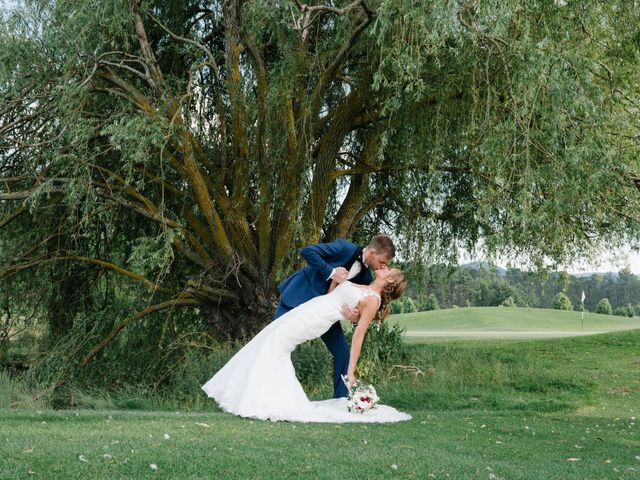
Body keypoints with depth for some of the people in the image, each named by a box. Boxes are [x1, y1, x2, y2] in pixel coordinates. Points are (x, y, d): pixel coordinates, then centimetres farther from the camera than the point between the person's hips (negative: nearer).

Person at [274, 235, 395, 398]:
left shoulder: (366, 277, -4)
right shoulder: (345, 248, -21)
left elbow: (358, 305, -3)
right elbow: (307, 251, -24)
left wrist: (356, 318, -27)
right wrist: (330, 271, -30)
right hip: (300, 296, -5)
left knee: (342, 352, -3)